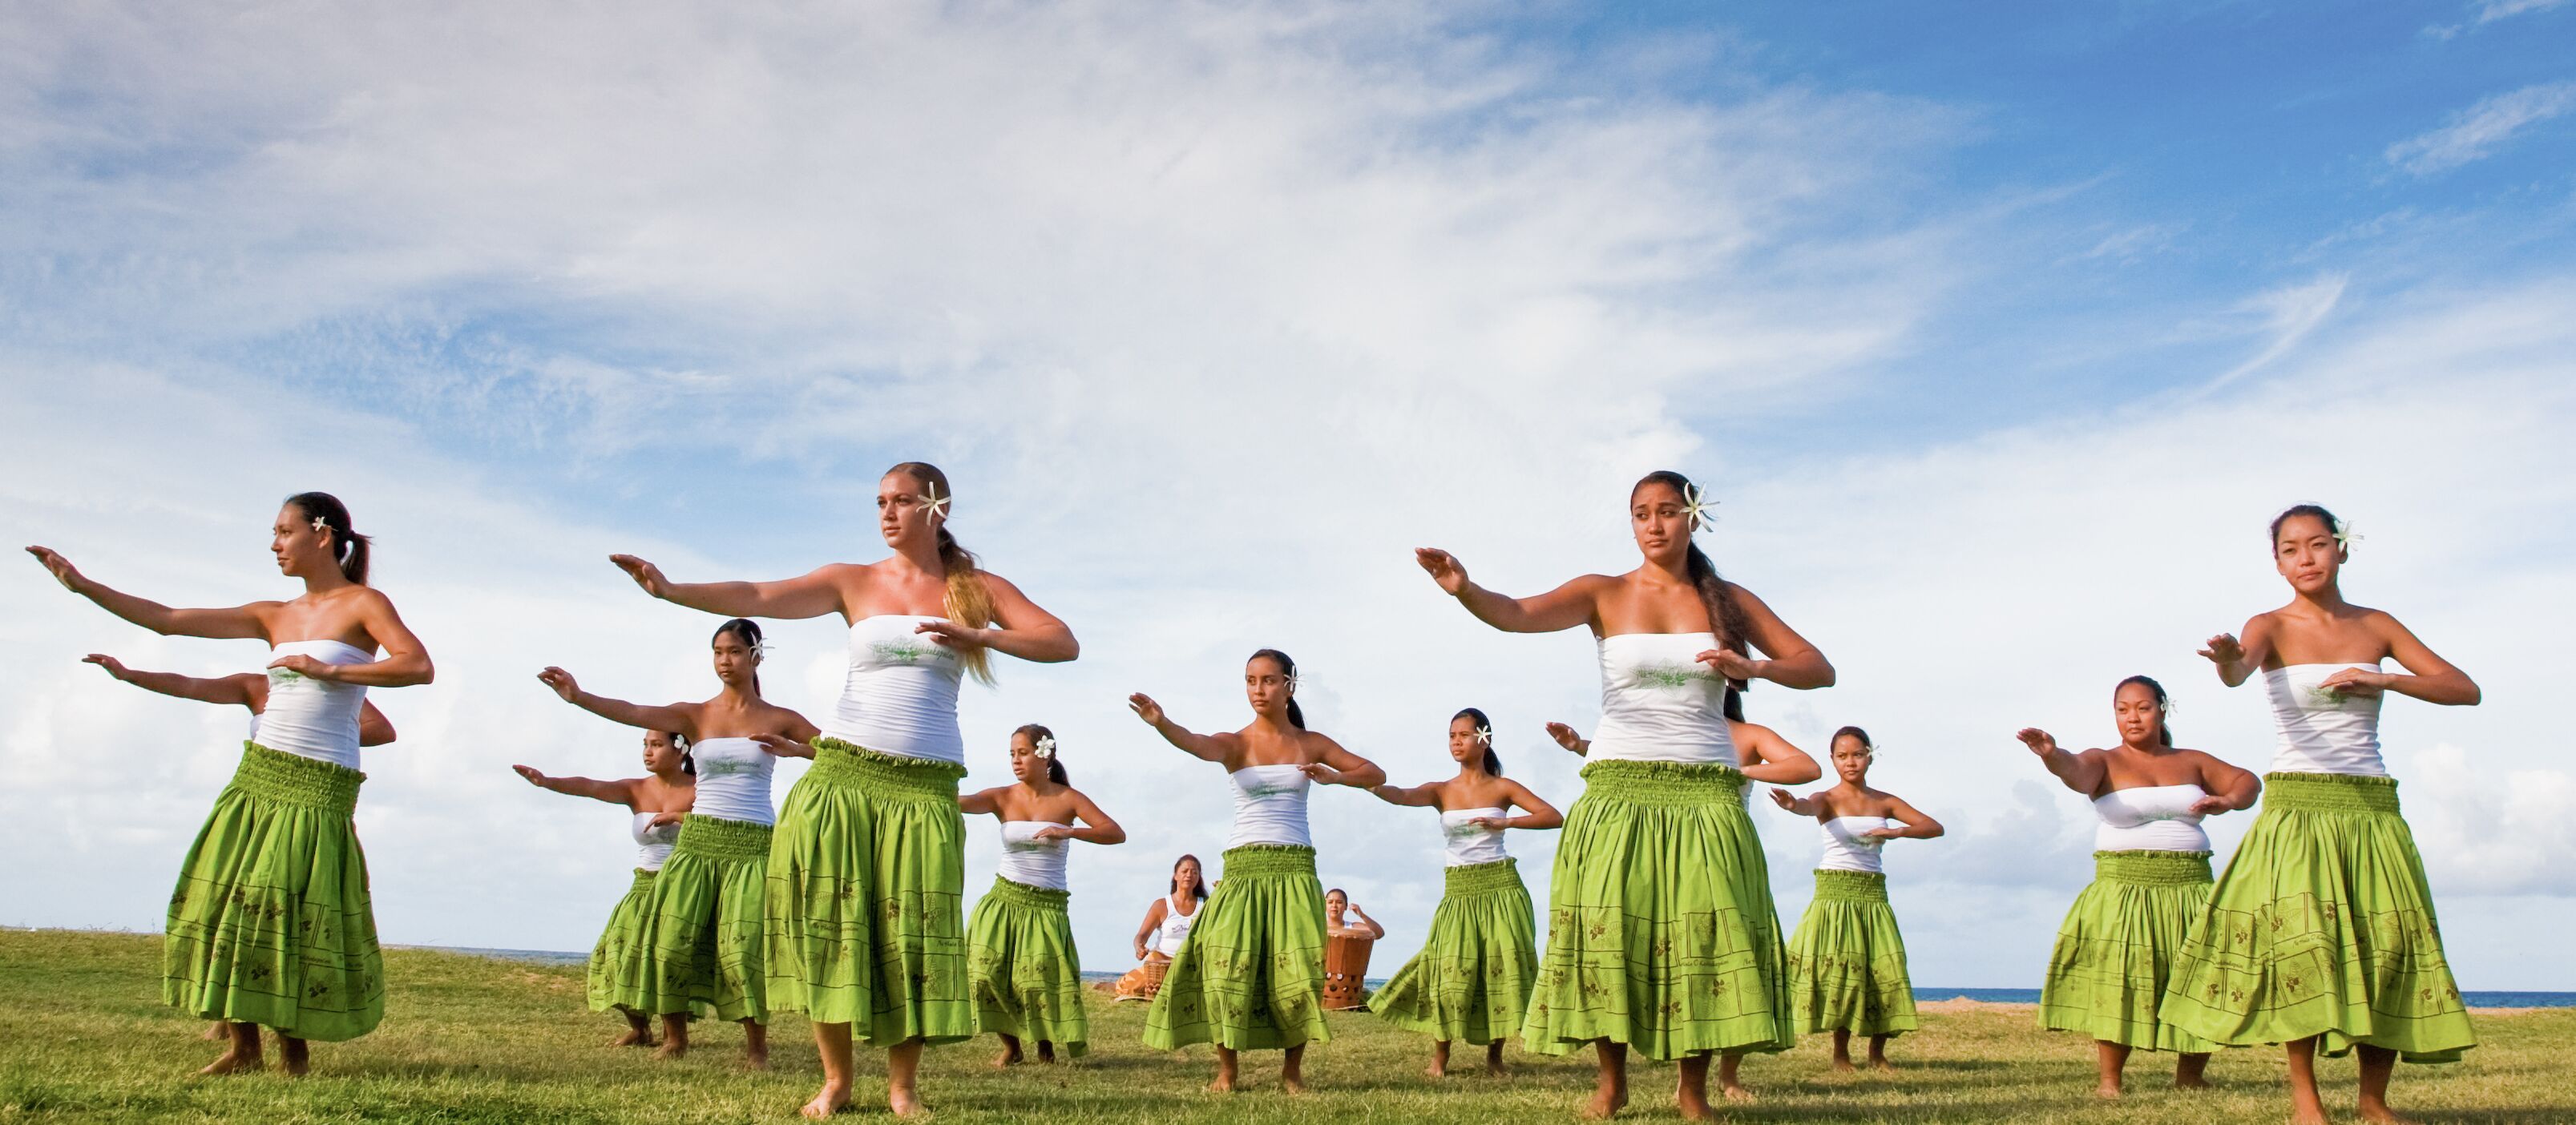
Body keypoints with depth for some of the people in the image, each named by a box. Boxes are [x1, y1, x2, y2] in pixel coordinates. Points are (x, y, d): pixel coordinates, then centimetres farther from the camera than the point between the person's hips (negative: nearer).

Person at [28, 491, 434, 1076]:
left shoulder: (364, 604, -3)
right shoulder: (274, 617, 14)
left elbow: (419, 666, -18)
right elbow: (170, 620, 15)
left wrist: (328, 670, -19)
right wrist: (81, 583, 13)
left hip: (318, 789, -6)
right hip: (257, 776, 6)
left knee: (295, 914, -7)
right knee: (230, 905, 2)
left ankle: (294, 1046, 7)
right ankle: (243, 1046, 10)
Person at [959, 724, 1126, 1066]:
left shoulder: (1067, 798, -2)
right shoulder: (1003, 797, 1)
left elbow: (1117, 834, -9)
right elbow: (959, 802, -17)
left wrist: (1069, 832, -22)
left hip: (1048, 906, -2)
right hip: (1004, 899, 2)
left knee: (1040, 980, -13)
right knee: (987, 971, -11)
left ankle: (1046, 1043, 17)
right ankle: (1010, 1044, 13)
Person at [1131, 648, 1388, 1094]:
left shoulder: (1311, 744, 8)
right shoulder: (1234, 743, 2)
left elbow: (1376, 775, 12)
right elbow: (1197, 743, -22)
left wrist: (1334, 777, -9)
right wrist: (1160, 723, -44)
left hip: (1295, 869, 1)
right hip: (1242, 868, -1)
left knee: (1298, 972, -5)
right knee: (1226, 967, -10)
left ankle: (1292, 1069, 13)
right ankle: (1227, 1070, 5)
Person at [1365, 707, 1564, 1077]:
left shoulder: (1502, 788, 1)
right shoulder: (1441, 790, 4)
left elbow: (1555, 817, -6)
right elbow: (1401, 795, -16)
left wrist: (1505, 822, -18)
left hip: (1501, 885, -1)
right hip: (1459, 891, 1)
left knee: (1503, 966, -4)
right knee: (1451, 969, -6)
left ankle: (1495, 1054, 11)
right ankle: (1440, 1054, 8)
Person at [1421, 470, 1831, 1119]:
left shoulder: (1729, 601, 8)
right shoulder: (1605, 594, 2)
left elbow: (1820, 670, 7)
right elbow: (1516, 614, -15)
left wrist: (1754, 667, -13)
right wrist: (1463, 589, -37)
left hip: (1704, 793, 1)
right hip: (1619, 790, -1)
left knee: (1704, 933, -2)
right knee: (1607, 928, -7)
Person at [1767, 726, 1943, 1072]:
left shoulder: (1884, 802, 9)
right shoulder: (1828, 799, -2)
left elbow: (1935, 827, 6)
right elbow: (1809, 806, -27)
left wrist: (1897, 832, -13)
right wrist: (1793, 804, -52)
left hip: (1873, 894, 3)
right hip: (1834, 891, -3)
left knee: (1884, 969, -2)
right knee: (1839, 967, -7)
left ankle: (1877, 1053, 11)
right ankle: (1840, 1052, 3)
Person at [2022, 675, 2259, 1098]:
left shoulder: (2191, 761, 14)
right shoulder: (2106, 762, 2)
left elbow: (2248, 781, 21)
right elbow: (2077, 773, -20)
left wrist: (2227, 801, -3)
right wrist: (2051, 755, -45)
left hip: (2190, 891, 4)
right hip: (2124, 891, -4)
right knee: (2118, 982, -14)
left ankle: (2189, 1075, 19)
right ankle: (2109, 1079, -5)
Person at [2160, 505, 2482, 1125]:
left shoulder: (2376, 626, 9)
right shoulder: (2273, 626, -1)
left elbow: (2466, 689, 6)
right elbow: (2239, 669, -25)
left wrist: (2383, 681, -11)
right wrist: (2227, 658, -50)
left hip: (2372, 811, 3)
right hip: (2296, 809, -3)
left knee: (2388, 946, 0)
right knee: (2301, 940, -13)